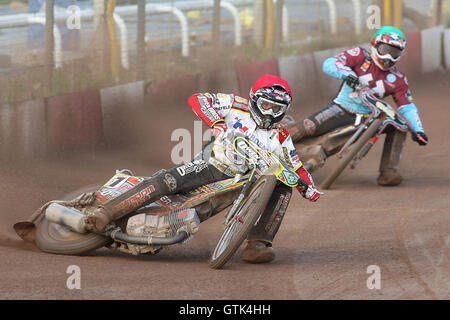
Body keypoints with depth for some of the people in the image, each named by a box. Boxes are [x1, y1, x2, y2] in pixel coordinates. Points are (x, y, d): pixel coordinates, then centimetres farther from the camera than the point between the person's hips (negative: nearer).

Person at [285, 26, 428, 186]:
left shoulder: (397, 79, 4)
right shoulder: (361, 56, -5)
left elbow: (407, 106, 6)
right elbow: (329, 64, -15)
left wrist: (418, 130, -10)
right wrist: (347, 73, -35)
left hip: (367, 117, 4)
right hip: (342, 108, -4)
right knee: (307, 127, -24)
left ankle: (388, 172, -14)